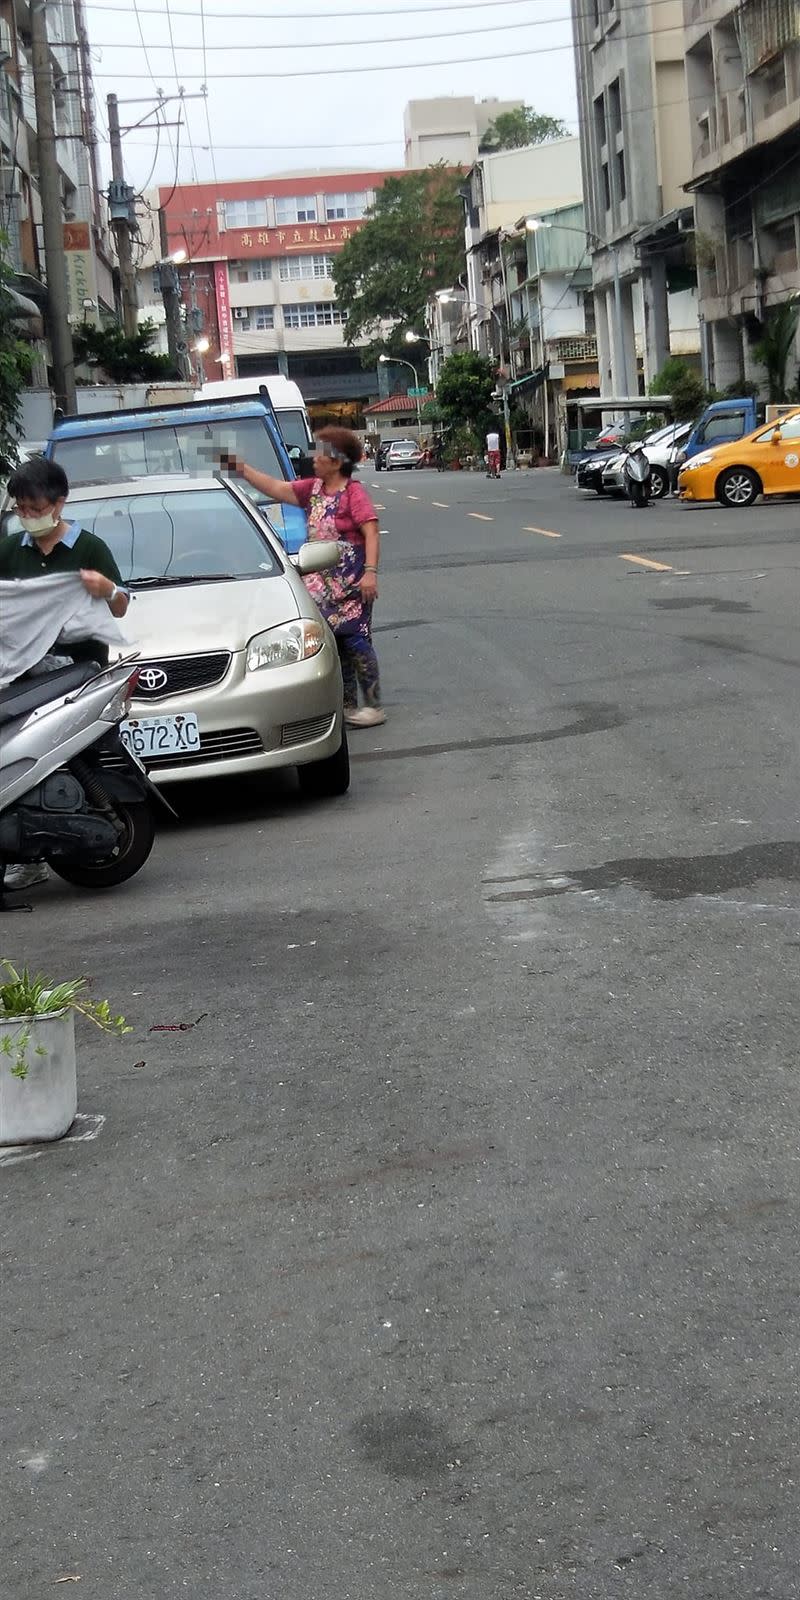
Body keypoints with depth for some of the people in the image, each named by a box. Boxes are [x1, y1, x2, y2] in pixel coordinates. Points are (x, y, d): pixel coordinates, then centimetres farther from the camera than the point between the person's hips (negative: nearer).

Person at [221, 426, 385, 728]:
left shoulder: (354, 493, -11)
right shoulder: (313, 489, 12)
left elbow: (371, 533, -17)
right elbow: (276, 488, 16)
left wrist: (370, 572, -25)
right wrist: (243, 470, 12)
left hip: (350, 583, -8)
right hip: (323, 583, 8)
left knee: (354, 640, -7)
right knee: (336, 644, 11)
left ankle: (374, 706, -1)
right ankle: (348, 704, 20)